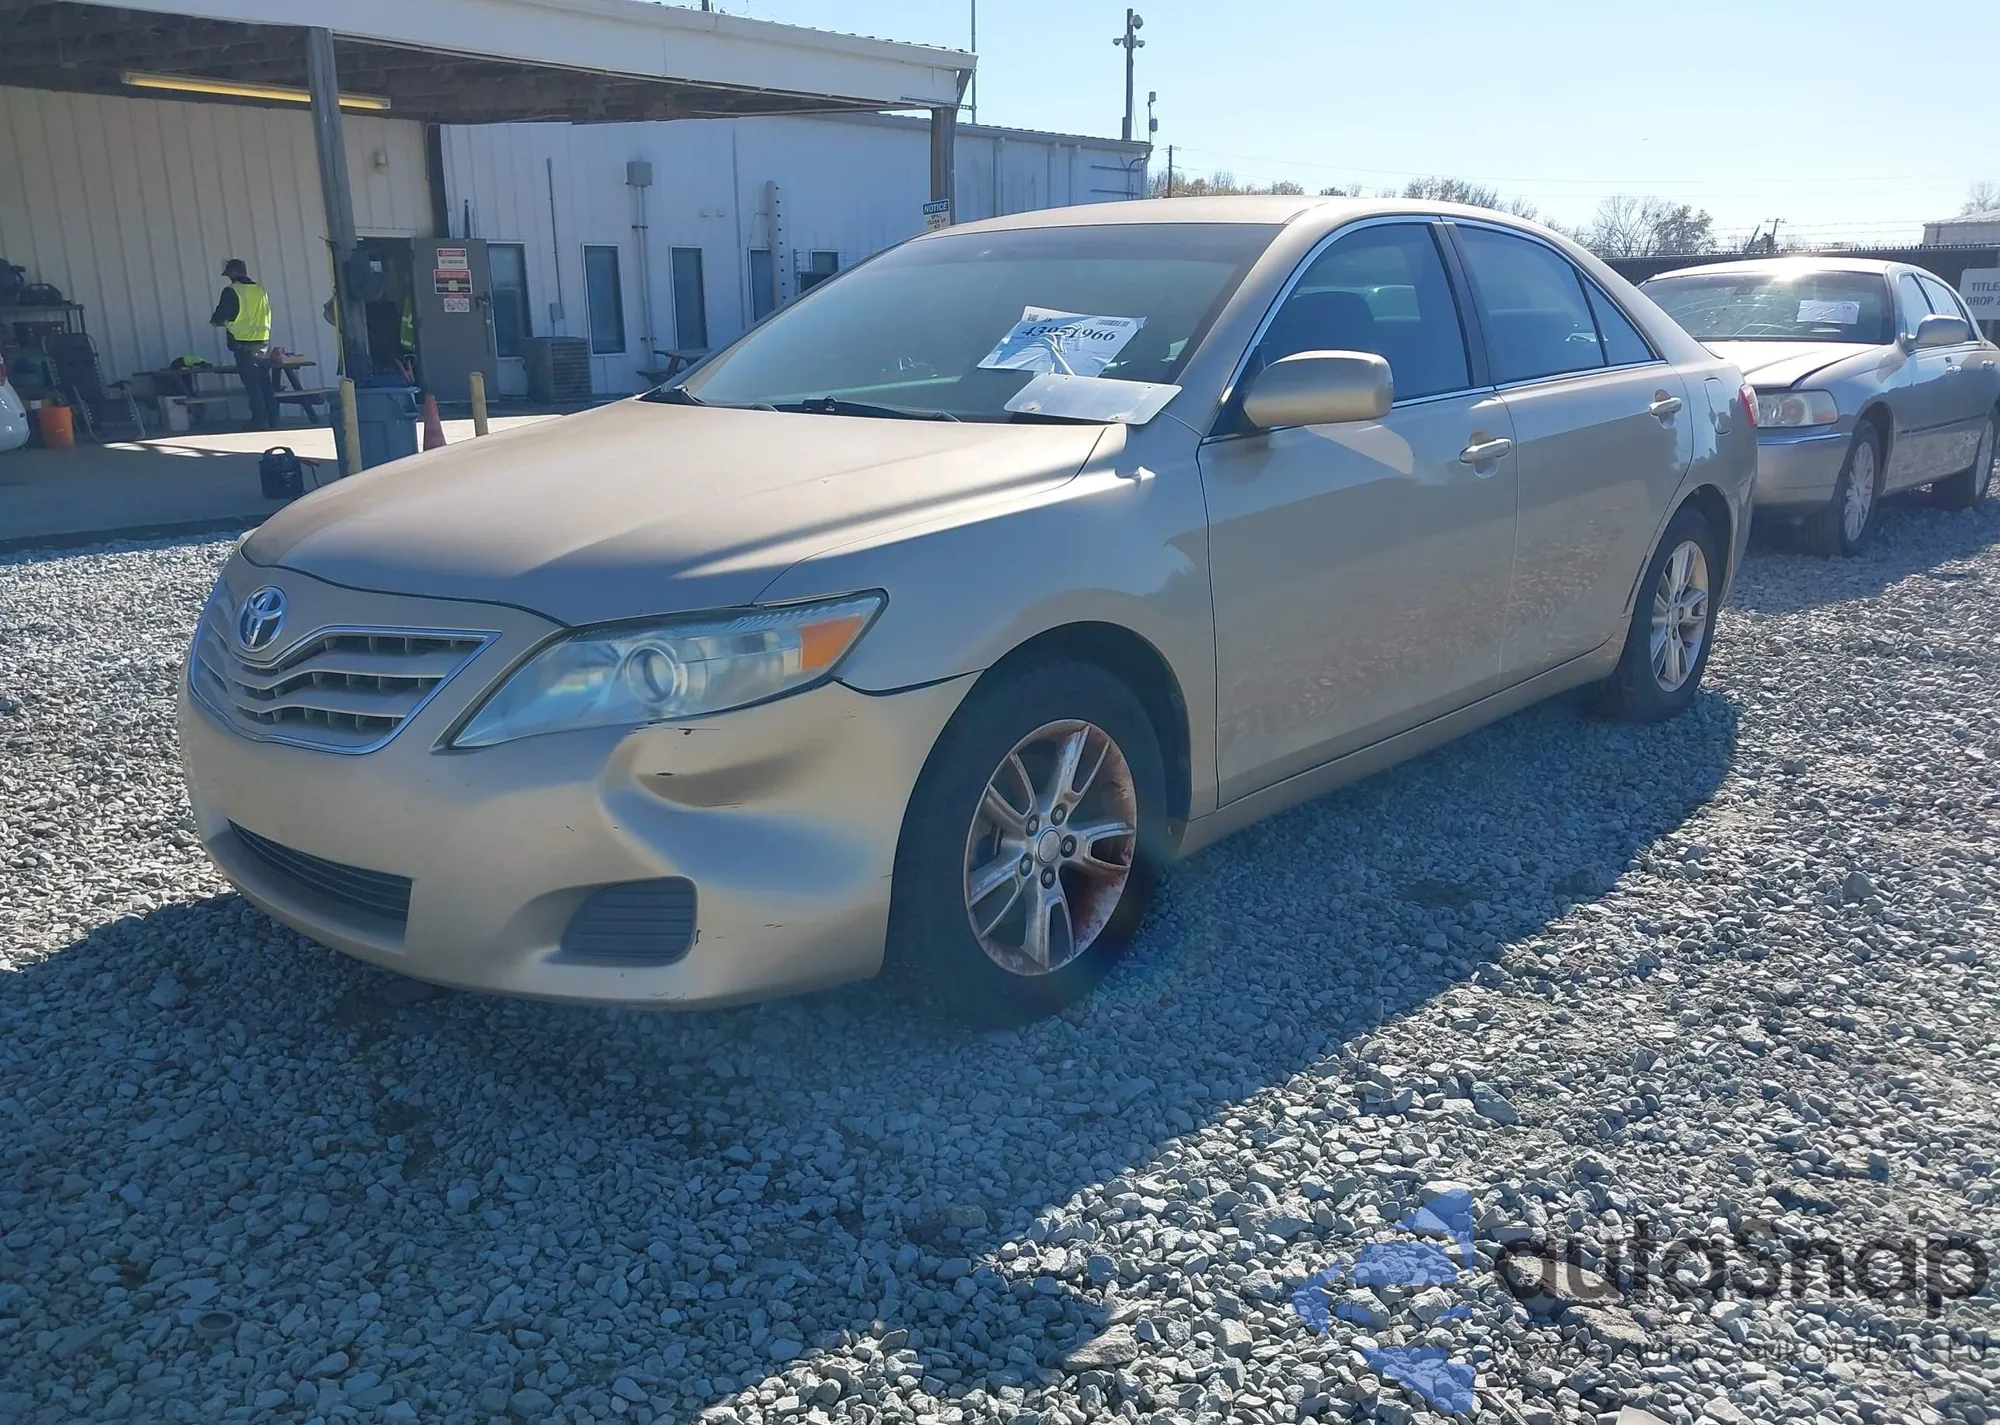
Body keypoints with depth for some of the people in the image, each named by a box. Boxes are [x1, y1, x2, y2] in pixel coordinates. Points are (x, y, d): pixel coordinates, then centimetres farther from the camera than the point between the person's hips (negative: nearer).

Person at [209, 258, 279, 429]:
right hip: (263, 344, 5)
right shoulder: (260, 290, 9)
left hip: (244, 346, -5)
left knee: (253, 387, -3)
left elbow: (219, 318, -7)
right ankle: (273, 423, 9)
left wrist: (214, 321, 17)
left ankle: (262, 425, -5)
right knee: (266, 387, 9)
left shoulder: (231, 291, -8)